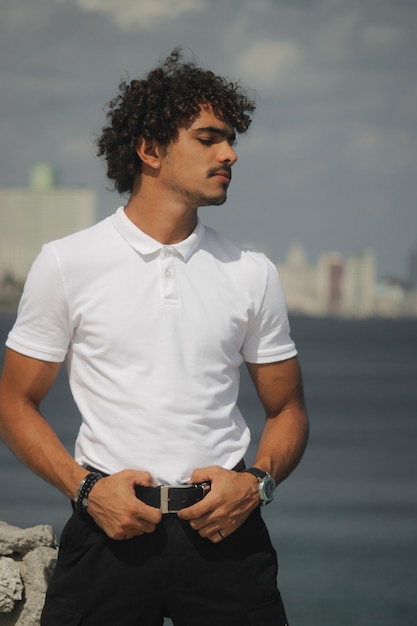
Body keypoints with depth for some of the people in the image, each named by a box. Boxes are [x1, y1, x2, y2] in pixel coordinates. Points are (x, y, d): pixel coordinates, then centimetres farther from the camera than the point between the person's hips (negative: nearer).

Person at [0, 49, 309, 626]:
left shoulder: (251, 274, 7)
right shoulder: (66, 264, 1)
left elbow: (287, 410, 14)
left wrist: (257, 483, -6)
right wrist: (86, 488, -9)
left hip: (222, 532, 2)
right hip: (110, 528, -2)